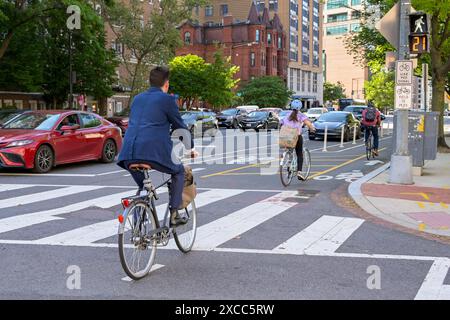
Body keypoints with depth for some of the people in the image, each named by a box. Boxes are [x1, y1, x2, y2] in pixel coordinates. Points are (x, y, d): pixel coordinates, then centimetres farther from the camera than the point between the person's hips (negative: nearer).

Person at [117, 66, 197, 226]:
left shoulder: (137, 98, 21)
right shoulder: (167, 99, 3)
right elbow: (180, 126, 10)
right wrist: (190, 147, 26)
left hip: (129, 153, 6)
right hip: (154, 152, -6)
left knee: (143, 186, 27)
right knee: (179, 171, 21)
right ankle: (174, 214, 13)